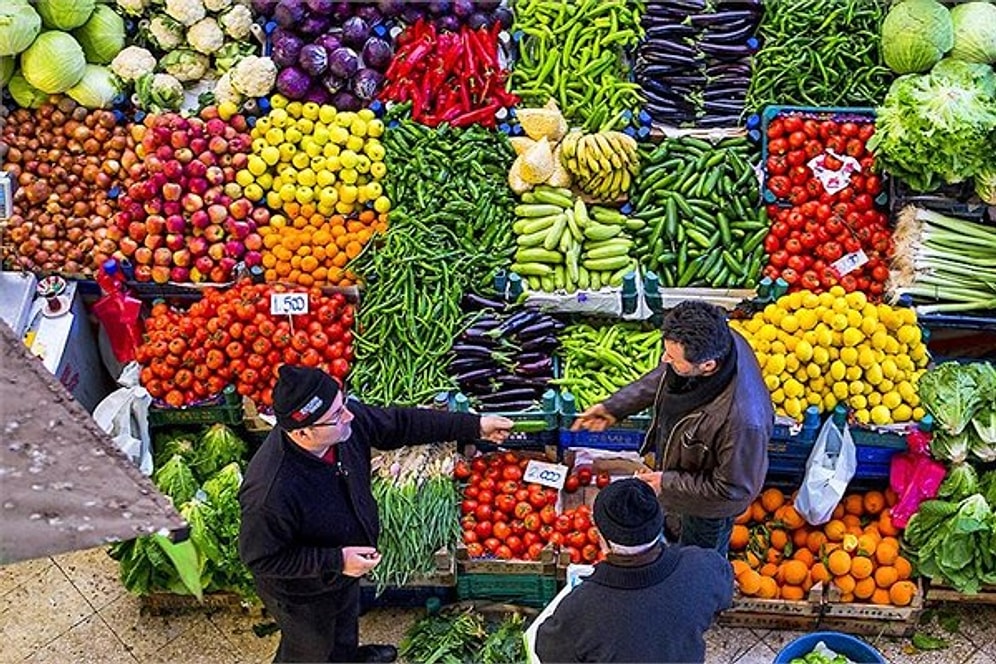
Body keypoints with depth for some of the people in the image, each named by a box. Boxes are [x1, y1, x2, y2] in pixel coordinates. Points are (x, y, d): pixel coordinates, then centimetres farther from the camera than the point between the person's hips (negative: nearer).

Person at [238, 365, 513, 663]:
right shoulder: (271, 493, -45)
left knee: (345, 625, 38)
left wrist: (475, 426, -8)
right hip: (304, 594, -7)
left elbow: (400, 424, -10)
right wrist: (336, 561, -33)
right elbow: (261, 558, -30)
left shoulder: (347, 421, -26)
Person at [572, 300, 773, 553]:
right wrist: (614, 406, -7)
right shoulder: (712, 342, -28)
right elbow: (662, 377, -4)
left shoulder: (742, 420, -49)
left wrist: (668, 482, -23)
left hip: (709, 505, -6)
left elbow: (734, 487, -30)